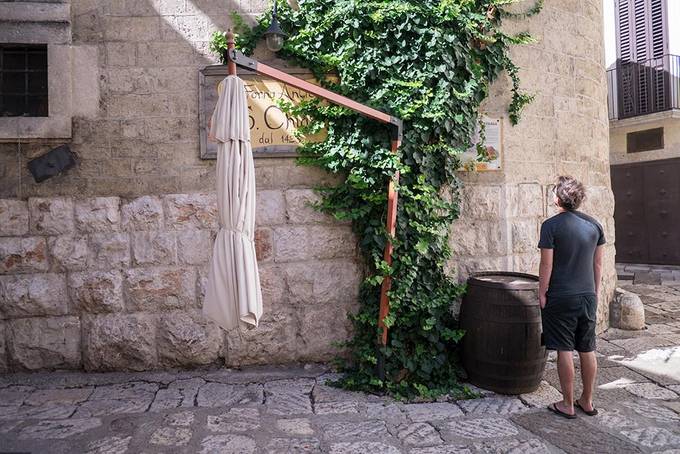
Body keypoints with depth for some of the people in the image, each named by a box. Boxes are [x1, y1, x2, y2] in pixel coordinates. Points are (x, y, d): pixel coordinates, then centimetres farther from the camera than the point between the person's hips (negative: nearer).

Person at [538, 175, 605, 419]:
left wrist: (542, 294, -3)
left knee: (564, 350, 3)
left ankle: (567, 405, 13)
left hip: (561, 297, -5)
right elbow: (598, 264, 9)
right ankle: (587, 401, 26)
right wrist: (594, 291, 19)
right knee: (587, 349, 13)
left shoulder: (551, 225, -12)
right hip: (588, 296, 5)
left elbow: (546, 265, -13)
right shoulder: (594, 225, 4)